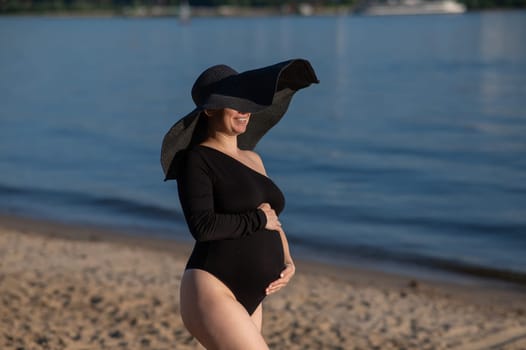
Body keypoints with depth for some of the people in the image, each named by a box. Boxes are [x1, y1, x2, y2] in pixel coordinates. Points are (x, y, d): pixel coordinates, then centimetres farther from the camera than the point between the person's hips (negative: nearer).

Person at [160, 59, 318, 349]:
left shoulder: (252, 159, 17)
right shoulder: (196, 159, -7)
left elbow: (273, 220, 21)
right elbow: (202, 226, -19)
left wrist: (288, 264, 3)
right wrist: (259, 219, -9)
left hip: (248, 300, 8)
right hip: (211, 293, -8)